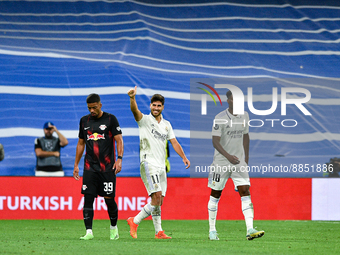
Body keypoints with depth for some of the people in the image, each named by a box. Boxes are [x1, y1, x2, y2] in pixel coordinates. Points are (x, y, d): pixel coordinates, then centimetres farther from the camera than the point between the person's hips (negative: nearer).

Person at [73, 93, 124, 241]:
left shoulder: (110, 119, -1)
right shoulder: (84, 121, 11)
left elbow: (119, 140, -3)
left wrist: (119, 159, -16)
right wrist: (76, 165, 16)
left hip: (107, 167, -3)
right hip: (89, 167, 3)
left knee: (109, 199, -3)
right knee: (88, 198, -7)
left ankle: (113, 227, 21)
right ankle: (89, 232, -7)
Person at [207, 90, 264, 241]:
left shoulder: (244, 116, 6)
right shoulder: (220, 118, -11)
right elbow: (215, 141, -17)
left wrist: (246, 157, 16)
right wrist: (228, 156, -30)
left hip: (239, 161, 3)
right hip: (221, 162, -3)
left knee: (245, 192, -11)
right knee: (215, 194, 7)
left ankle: (250, 230, -19)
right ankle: (212, 230, 19)